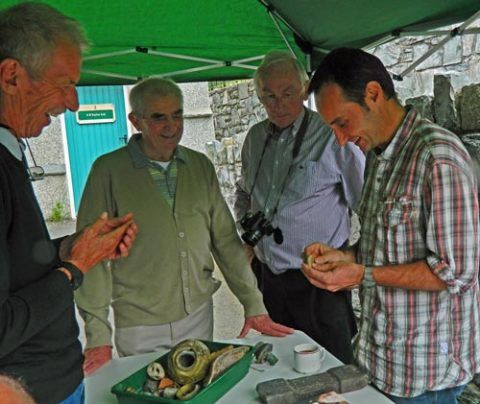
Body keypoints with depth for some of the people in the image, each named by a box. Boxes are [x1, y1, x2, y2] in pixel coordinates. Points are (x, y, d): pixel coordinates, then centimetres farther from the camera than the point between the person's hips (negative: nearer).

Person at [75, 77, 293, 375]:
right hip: (139, 325, -3)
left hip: (199, 314, 4)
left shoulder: (201, 166, 2)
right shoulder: (109, 170, -9)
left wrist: (254, 305, 1)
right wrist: (98, 334, -12)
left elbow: (225, 239, 4)